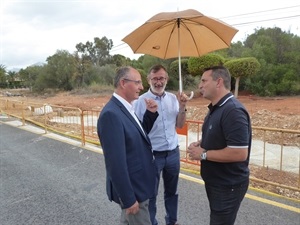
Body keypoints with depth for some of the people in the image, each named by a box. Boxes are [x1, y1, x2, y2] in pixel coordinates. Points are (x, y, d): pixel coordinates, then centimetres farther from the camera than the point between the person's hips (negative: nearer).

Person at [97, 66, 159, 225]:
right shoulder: (111, 114, -27)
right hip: (131, 188, -9)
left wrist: (150, 114, 0)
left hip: (137, 184, 9)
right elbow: (116, 162, -28)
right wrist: (128, 198, -21)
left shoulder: (125, 108, 3)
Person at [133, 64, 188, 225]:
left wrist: (182, 107, -7)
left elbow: (179, 125, 5)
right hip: (152, 155, -4)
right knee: (151, 193, 13)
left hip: (173, 152, 5)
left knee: (172, 191, 22)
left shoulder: (173, 98, 1)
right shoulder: (140, 101, -13)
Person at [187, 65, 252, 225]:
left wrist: (203, 154, -23)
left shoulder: (233, 111, -26)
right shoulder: (215, 108, 7)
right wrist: (200, 144, -1)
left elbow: (240, 153, -32)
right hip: (214, 181, 9)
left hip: (228, 186, -9)